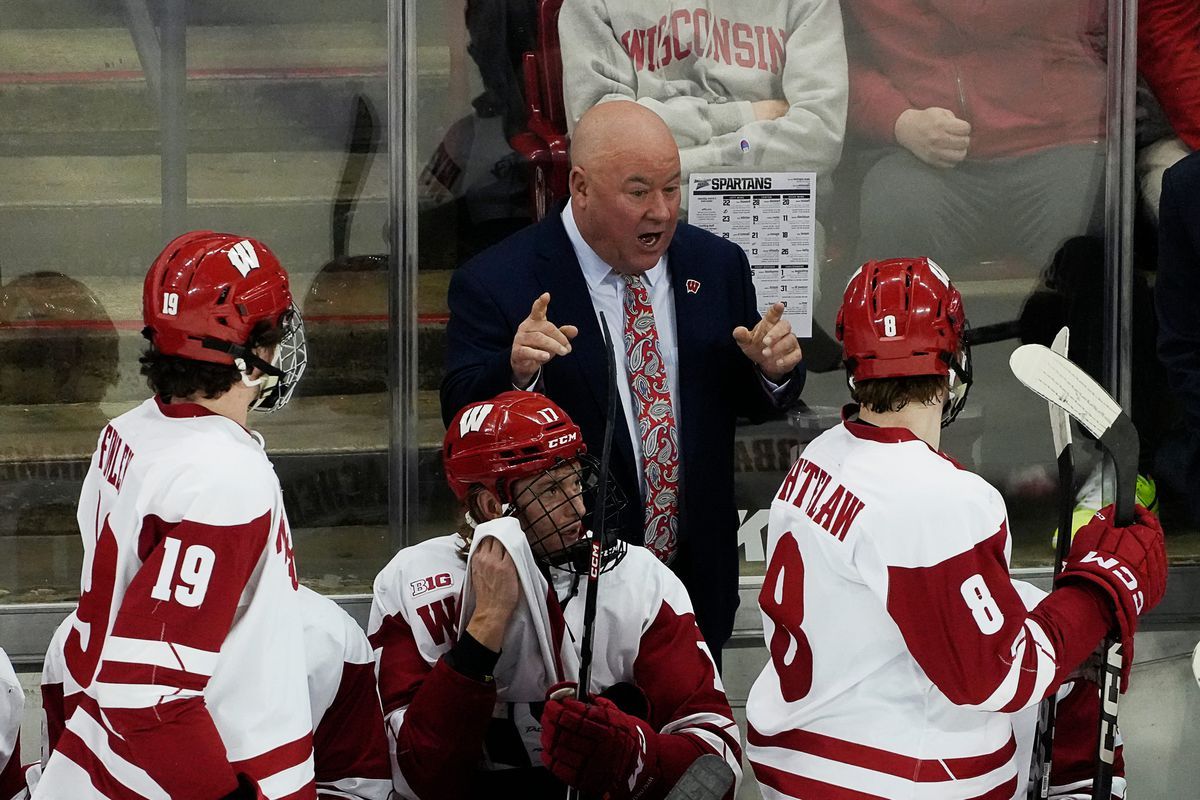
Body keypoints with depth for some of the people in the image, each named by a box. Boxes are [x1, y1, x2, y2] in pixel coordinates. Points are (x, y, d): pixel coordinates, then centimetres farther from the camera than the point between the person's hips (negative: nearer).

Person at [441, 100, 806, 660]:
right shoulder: (496, 284, -12)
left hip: (699, 578, 4)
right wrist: (515, 372, -35)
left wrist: (773, 368, -13)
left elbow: (752, 403, 9)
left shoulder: (717, 266, 2)